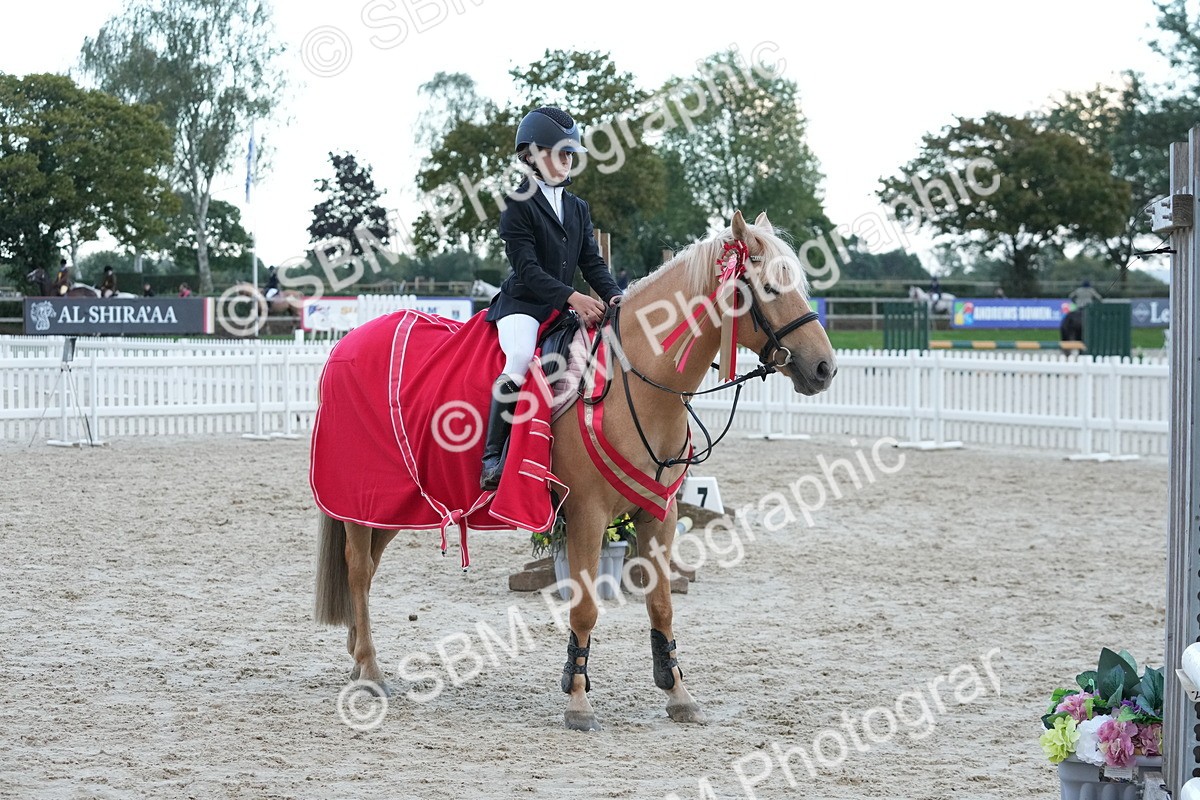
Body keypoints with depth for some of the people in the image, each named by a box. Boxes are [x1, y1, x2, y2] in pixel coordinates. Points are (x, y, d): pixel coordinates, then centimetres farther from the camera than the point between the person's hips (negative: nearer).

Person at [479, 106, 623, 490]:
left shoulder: (578, 209, 18)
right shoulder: (519, 205, -4)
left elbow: (592, 262, 12)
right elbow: (527, 269, -15)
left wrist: (613, 296, -10)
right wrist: (573, 297, -26)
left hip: (566, 310, 7)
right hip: (522, 304, -7)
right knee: (520, 359, -34)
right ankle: (493, 458, -30)